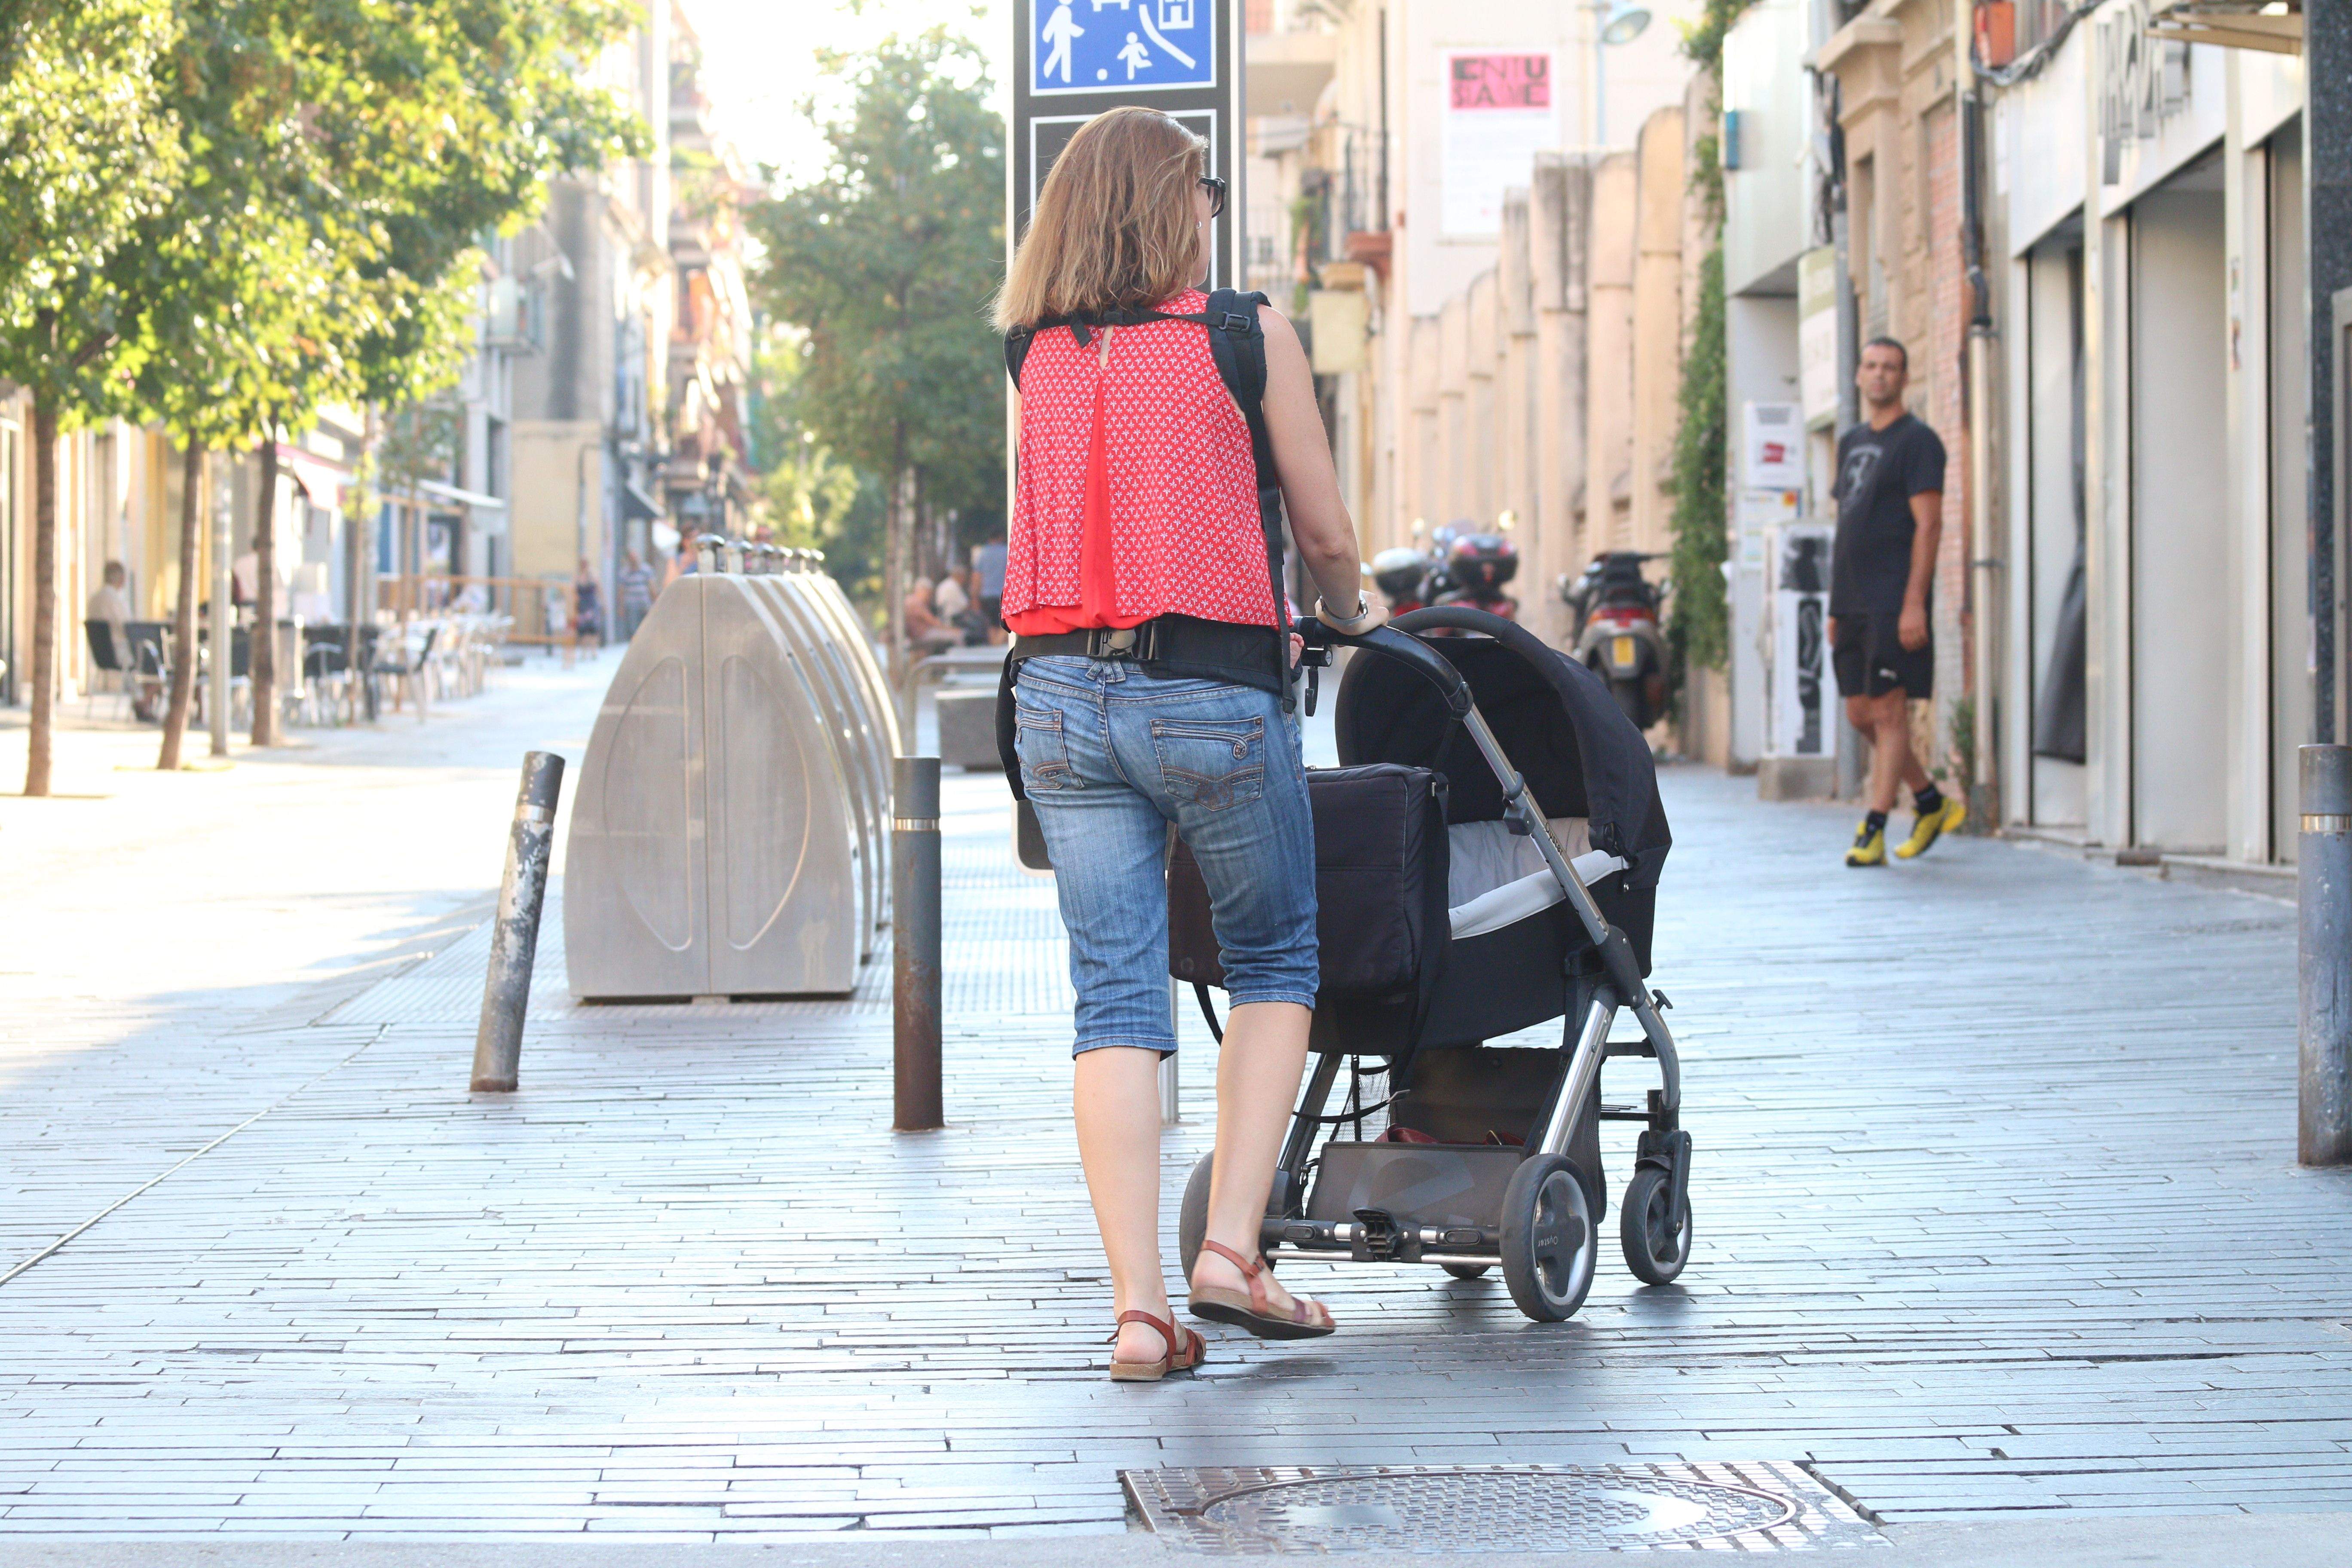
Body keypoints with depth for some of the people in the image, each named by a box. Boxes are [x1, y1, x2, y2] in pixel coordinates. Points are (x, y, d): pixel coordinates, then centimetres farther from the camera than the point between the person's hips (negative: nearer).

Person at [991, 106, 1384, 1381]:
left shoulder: (1037, 357, 11)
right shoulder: (1247, 334, -1)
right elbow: (1325, 534, 4)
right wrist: (1351, 616, 27)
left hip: (1062, 691, 4)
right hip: (1212, 689, -3)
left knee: (1113, 1000, 3)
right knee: (1275, 965, 14)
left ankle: (1136, 1306, -3)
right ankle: (1231, 1249, 2)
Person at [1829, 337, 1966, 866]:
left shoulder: (1917, 441, -5)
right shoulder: (1851, 443, 18)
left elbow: (1929, 525, -12)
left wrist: (1914, 603, -19)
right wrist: (1836, 606, 17)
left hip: (1895, 604, -8)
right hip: (1853, 603, 8)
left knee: (1888, 713, -7)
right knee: (1861, 714, 9)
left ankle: (1874, 832, -7)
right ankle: (1932, 803, 23)